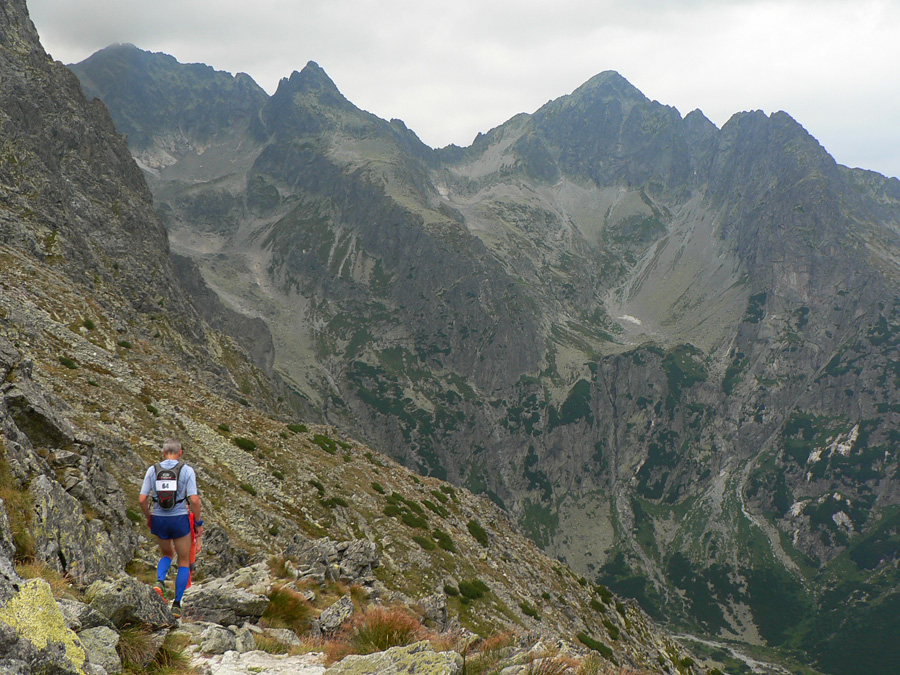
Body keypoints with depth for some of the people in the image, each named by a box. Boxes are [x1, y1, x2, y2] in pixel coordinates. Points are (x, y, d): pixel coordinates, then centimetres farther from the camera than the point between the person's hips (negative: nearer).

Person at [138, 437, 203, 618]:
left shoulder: (152, 470, 0)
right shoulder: (187, 470, -7)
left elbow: (142, 499, -3)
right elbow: (194, 500, -14)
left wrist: (148, 517, 14)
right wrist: (198, 523, -3)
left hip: (159, 520, 3)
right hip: (180, 520, -3)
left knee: (167, 554, 28)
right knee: (184, 562, 12)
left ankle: (159, 582, 0)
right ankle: (176, 605, 7)